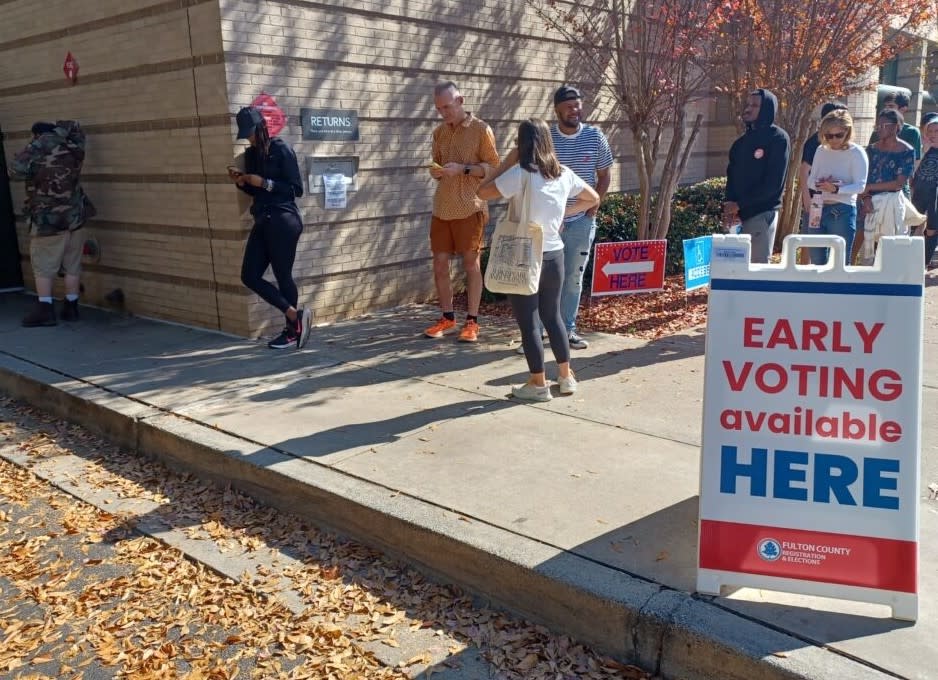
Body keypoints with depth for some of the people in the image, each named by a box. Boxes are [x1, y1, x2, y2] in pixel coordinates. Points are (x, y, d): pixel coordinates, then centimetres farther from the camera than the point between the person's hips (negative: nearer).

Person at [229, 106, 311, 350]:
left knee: (283, 276, -5)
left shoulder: (281, 150, -7)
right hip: (262, 221, 8)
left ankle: (292, 331, 7)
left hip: (283, 221, -8)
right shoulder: (250, 154, 14)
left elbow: (297, 189, -10)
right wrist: (241, 182, 1)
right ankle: (296, 316, 4)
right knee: (250, 275, 1)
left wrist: (264, 183, -16)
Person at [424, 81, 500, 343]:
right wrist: (436, 172, -3)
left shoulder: (481, 130, -4)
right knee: (439, 263, 6)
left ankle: (472, 321, 11)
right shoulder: (439, 132, 12)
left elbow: (493, 167, -5)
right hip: (442, 207, 5)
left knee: (471, 263, 2)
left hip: (470, 207, -5)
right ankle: (447, 319, 19)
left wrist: (463, 169, -19)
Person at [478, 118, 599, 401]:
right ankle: (566, 377, 26)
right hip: (554, 254, 6)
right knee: (553, 315, 19)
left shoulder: (519, 174, -15)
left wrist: (505, 169, 6)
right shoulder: (564, 174, 3)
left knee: (528, 322, 5)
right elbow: (594, 199, 17)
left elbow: (483, 192, -4)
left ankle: (538, 384, 12)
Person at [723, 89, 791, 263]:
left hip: (762, 214, -7)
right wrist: (728, 204, -6)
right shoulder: (742, 141, 15)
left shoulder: (778, 138, -6)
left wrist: (739, 204, -13)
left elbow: (773, 183, -13)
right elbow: (732, 175, 12)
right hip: (737, 213, 7)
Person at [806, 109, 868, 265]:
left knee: (839, 264, -1)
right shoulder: (821, 150, 9)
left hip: (842, 212, -5)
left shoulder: (857, 153, -5)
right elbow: (810, 180, 7)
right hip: (818, 209, 5)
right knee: (816, 262, 10)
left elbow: (860, 186, -13)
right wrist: (820, 185, -16)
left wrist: (836, 189, -29)